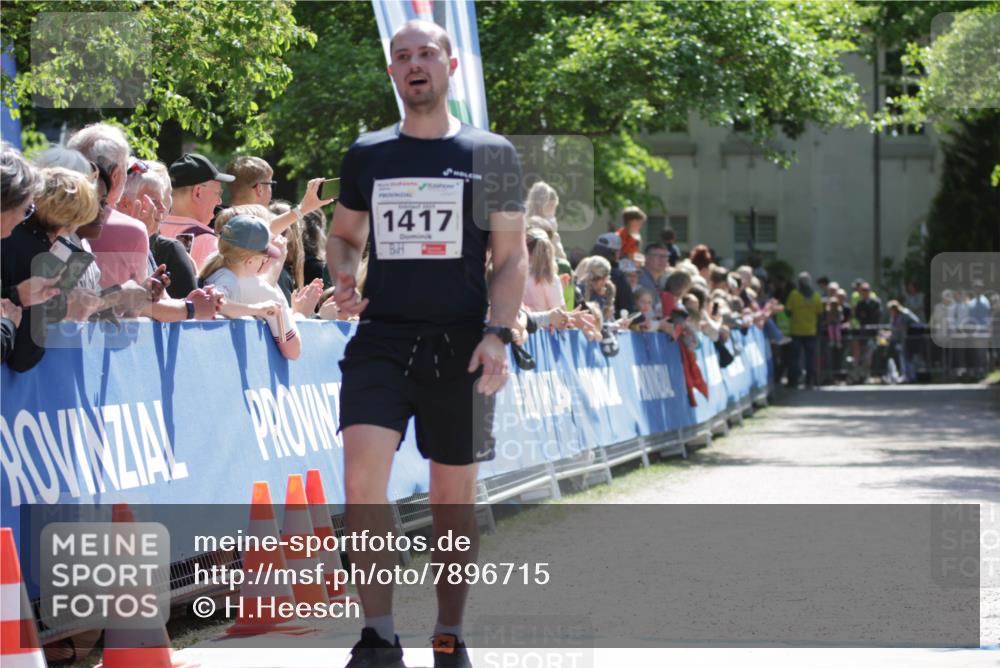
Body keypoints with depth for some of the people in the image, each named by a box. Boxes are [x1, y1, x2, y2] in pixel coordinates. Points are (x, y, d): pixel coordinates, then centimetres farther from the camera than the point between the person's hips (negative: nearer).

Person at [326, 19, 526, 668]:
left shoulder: (490, 154, 3)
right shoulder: (367, 154, 10)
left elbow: (513, 256, 3)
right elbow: (344, 234, 22)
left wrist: (498, 333, -9)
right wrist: (344, 278, -1)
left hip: (459, 345, -1)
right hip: (379, 339, 1)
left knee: (454, 498, 6)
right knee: (363, 477, -17)